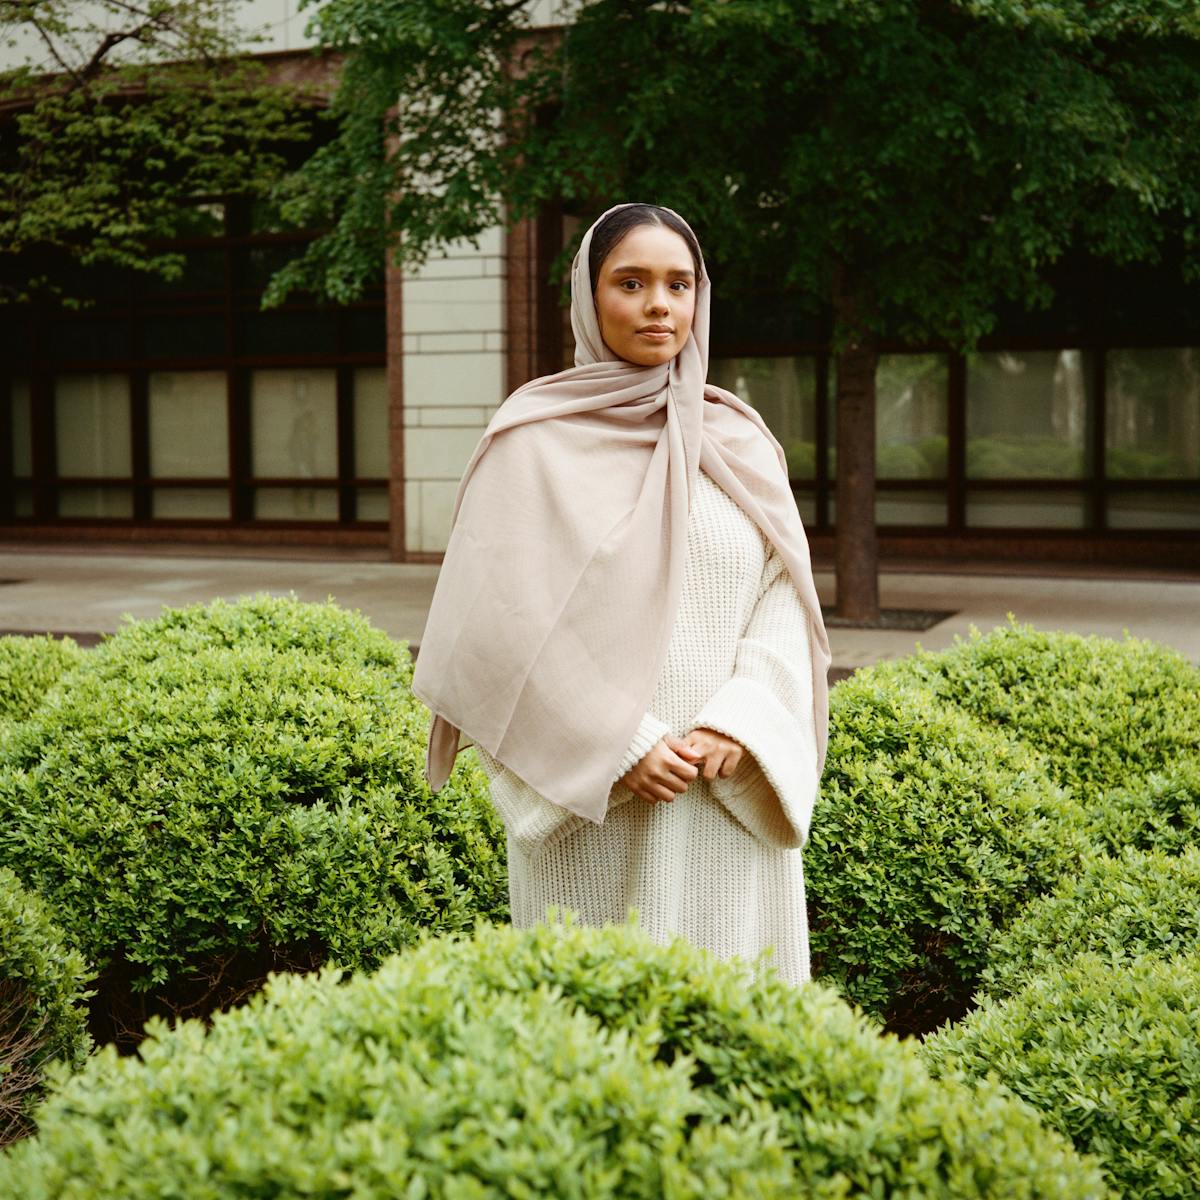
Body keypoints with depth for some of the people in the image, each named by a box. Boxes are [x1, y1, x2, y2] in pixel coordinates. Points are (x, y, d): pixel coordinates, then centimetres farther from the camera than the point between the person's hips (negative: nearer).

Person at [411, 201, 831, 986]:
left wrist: (737, 725, -12)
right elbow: (504, 623, -7)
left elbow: (785, 599, 5)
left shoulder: (740, 442, 10)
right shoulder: (535, 439, -1)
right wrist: (619, 747, -14)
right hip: (592, 806, -3)